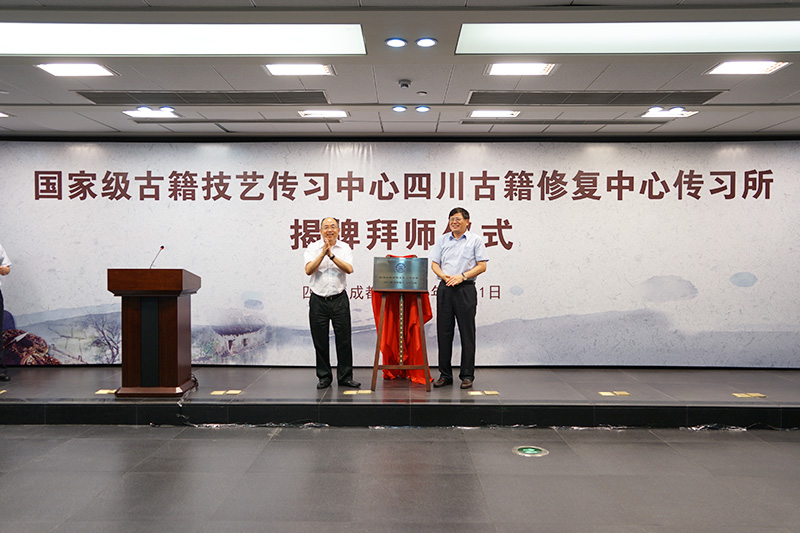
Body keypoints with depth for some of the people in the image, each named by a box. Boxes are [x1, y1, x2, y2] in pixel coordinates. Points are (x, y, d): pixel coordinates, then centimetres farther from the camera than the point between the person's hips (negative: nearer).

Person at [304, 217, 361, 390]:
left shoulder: (344, 248, 4)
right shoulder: (313, 248, 2)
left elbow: (349, 269, -12)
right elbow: (308, 270, -12)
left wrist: (332, 255, -18)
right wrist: (323, 253, -18)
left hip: (339, 299, 0)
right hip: (318, 300, 0)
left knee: (344, 339, 3)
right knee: (320, 341, 6)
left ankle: (345, 377, 13)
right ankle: (324, 377, 18)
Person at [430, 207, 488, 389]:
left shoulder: (475, 240, 2)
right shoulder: (442, 240, 12)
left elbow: (482, 266, -2)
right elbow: (434, 264, 12)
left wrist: (462, 276, -13)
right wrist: (444, 276, -8)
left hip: (465, 289, -3)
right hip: (445, 288, 3)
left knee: (467, 333, -1)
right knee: (444, 332, 4)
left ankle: (467, 376, 6)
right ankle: (445, 374, 12)